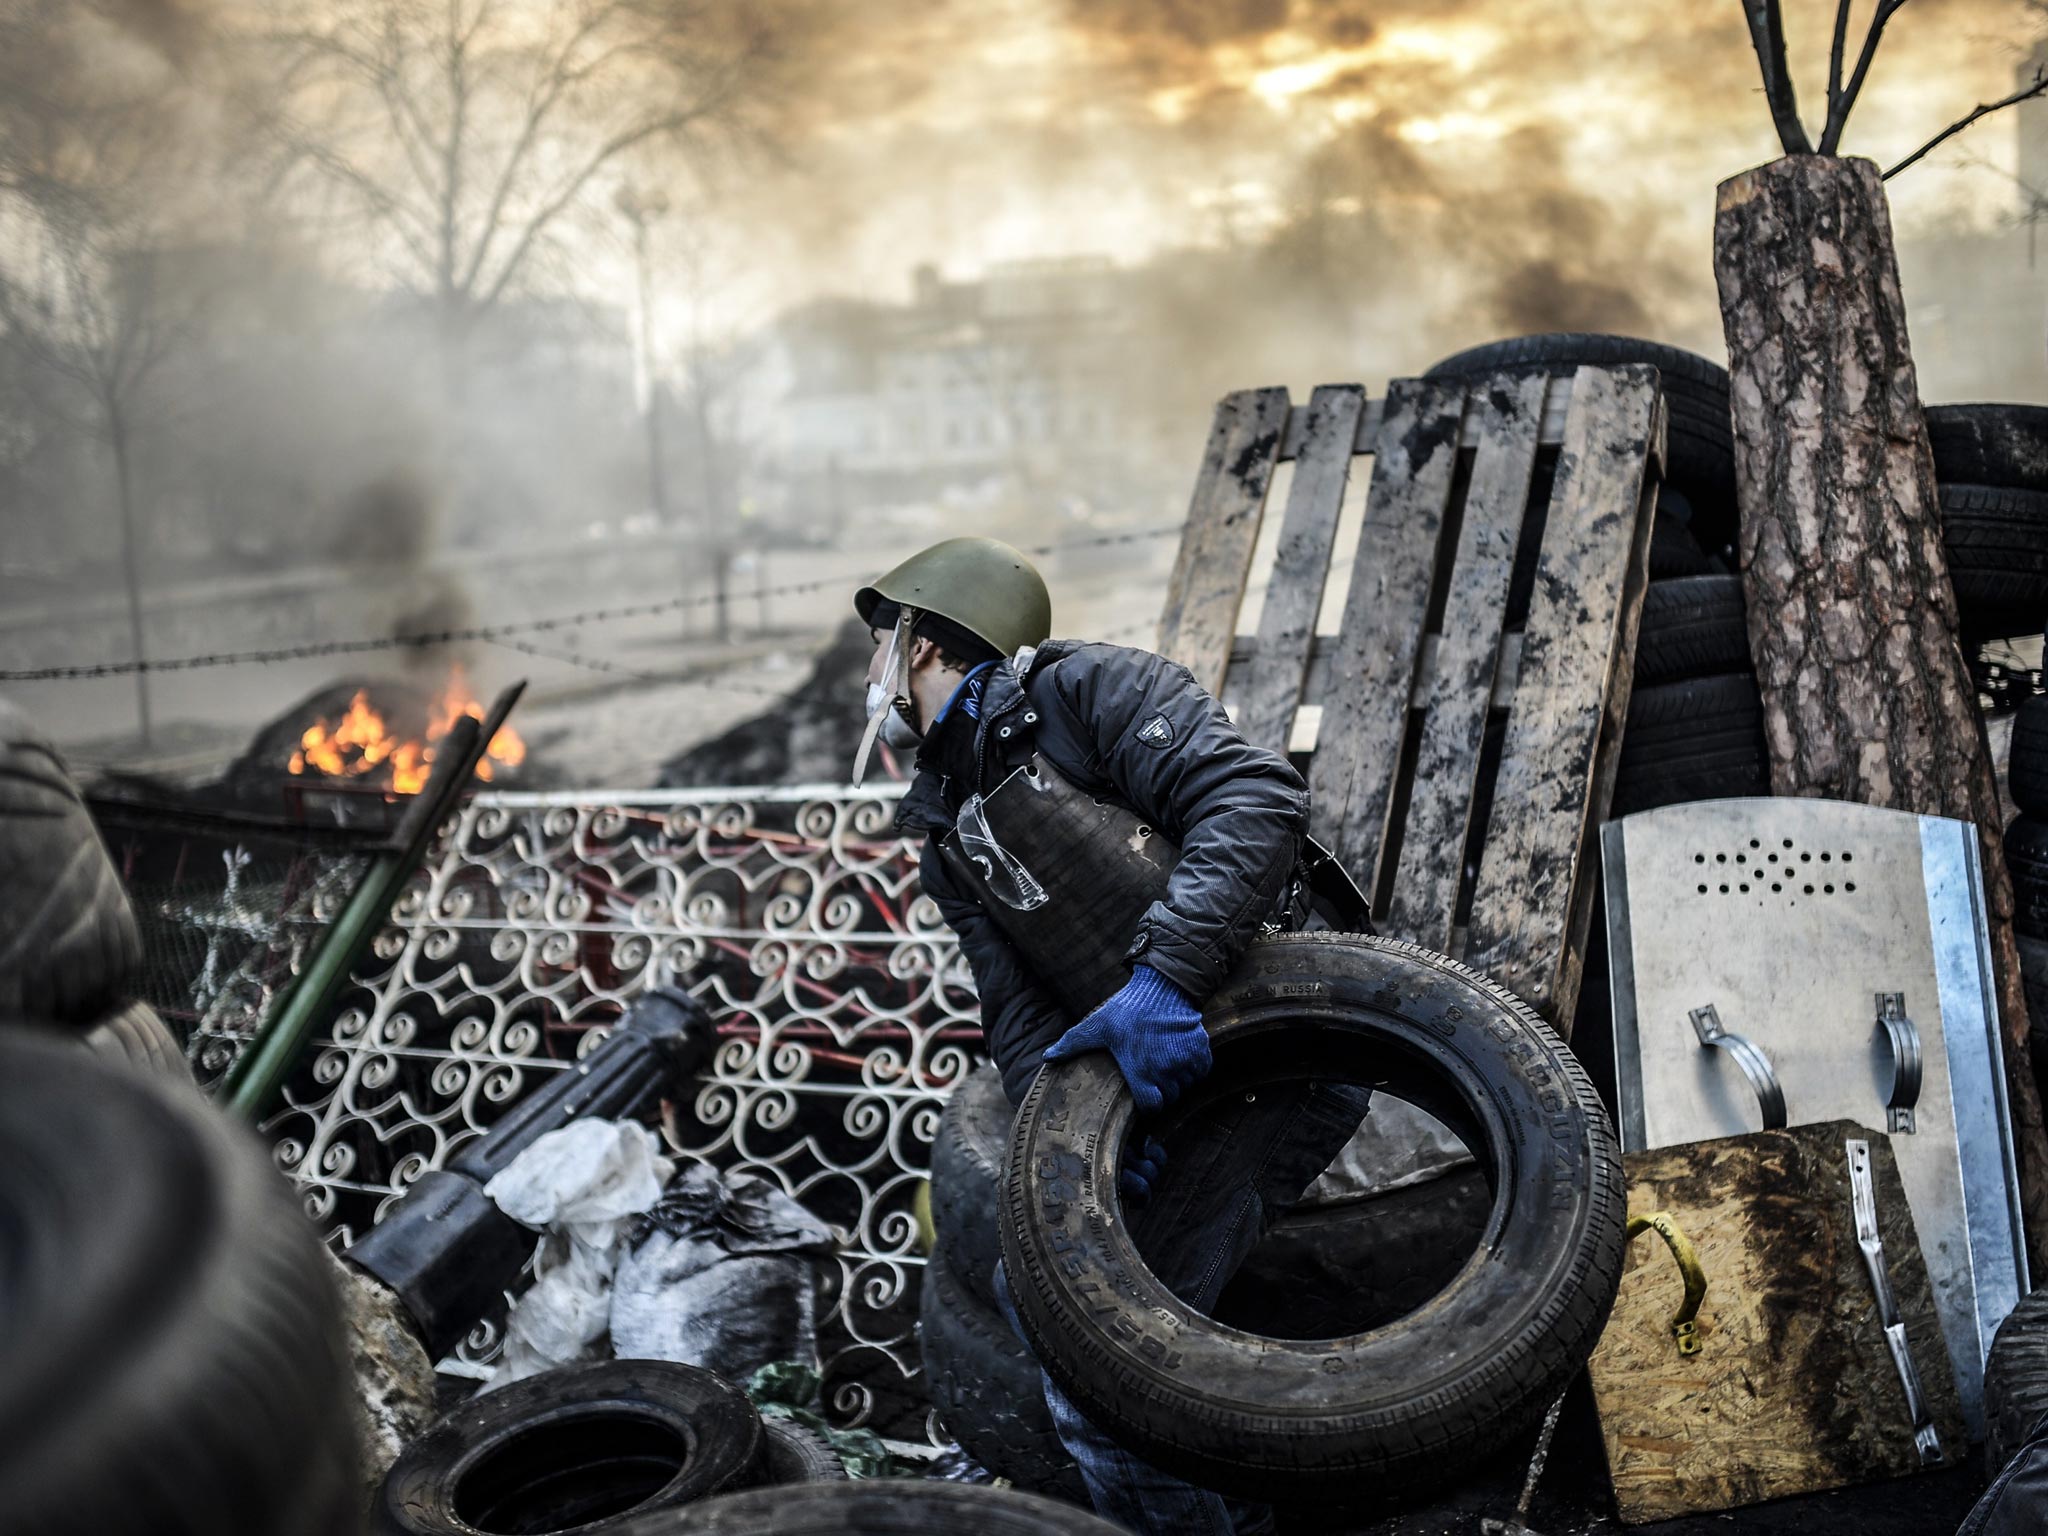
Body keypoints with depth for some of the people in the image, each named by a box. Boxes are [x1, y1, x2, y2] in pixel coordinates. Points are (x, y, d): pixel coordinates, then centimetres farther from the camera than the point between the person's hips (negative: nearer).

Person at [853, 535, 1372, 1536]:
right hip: (1156, 1083, 9)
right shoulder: (949, 837, 12)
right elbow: (1016, 1003, 0)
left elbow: (1255, 797, -25)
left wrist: (1164, 973, -36)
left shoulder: (1092, 690, -11)